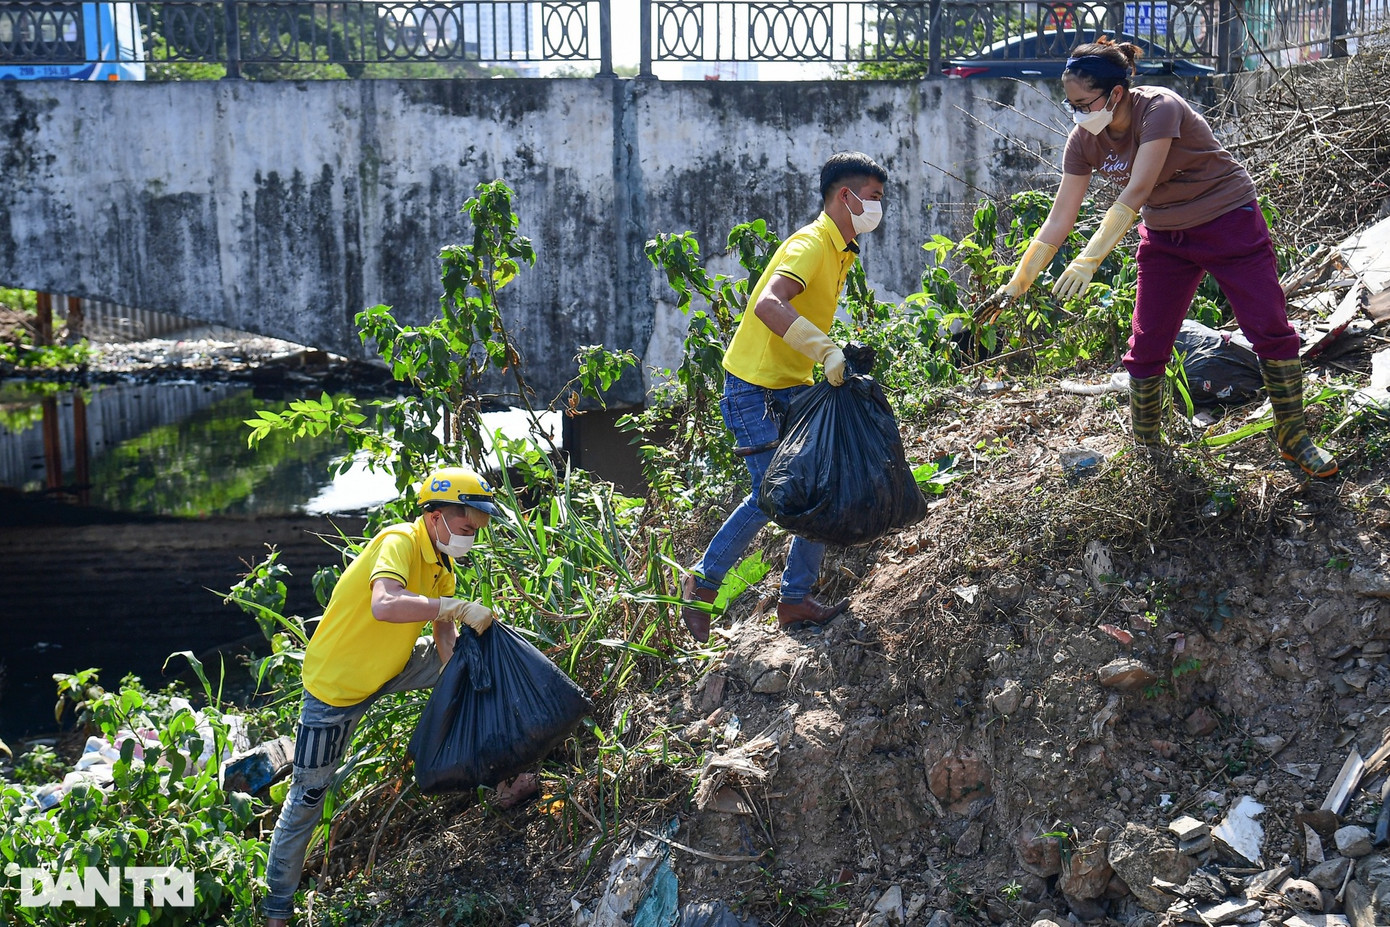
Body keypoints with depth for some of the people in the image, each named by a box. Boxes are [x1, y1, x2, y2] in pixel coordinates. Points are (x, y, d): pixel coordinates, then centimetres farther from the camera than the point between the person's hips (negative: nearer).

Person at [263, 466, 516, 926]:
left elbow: (444, 636, -6)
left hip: (391, 668, 8)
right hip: (335, 683, -7)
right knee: (307, 797, 1)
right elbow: (384, 605, -46)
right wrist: (457, 606, -46)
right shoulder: (399, 543, -27)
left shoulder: (441, 563, 0)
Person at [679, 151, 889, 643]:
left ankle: (796, 600, 10)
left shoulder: (840, 251, 13)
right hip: (756, 388, -9)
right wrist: (826, 350, -42)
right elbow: (767, 304, -36)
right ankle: (702, 581, 9)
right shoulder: (810, 244, -18)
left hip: (794, 388, 9)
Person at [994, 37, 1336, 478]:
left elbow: (1135, 194, -36)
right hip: (1165, 236, 5)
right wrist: (1018, 281, -10)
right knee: (1145, 348, 0)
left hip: (1229, 221, -5)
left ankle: (1293, 438, 10)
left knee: (1271, 333, -5)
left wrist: (1088, 260, -41)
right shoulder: (1084, 140, -10)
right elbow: (1060, 218, -7)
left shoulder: (1159, 109, -29)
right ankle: (1144, 446, 17)